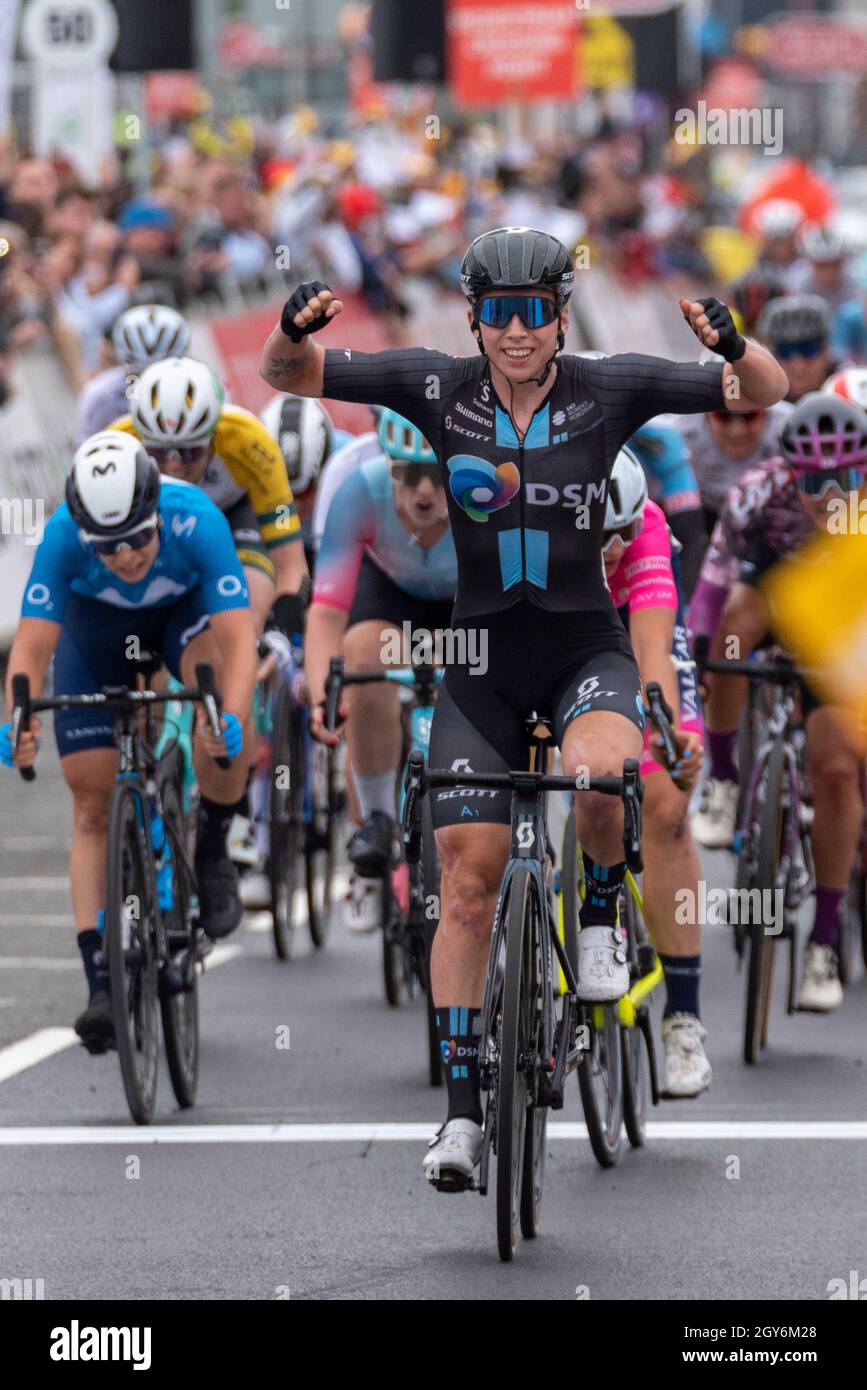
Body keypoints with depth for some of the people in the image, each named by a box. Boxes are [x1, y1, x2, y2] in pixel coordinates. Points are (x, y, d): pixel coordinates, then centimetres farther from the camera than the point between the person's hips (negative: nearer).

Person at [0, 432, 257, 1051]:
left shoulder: (196, 521, -38)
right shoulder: (64, 535, -35)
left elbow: (238, 637, -42)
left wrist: (231, 719, -59)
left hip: (185, 608, -1)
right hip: (97, 622, 1)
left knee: (222, 717, -34)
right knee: (93, 807, -5)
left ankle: (211, 851, -9)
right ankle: (102, 986, -1)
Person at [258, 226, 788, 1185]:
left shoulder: (608, 390, -9)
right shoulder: (440, 389, -7)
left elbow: (763, 393, -10)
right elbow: (287, 376, -4)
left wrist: (731, 344, -32)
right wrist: (295, 328, -27)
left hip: (586, 649, -1)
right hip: (482, 662, 1)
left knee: (599, 771, -36)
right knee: (468, 886, -3)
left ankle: (601, 914, -3)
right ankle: (463, 1107, 6)